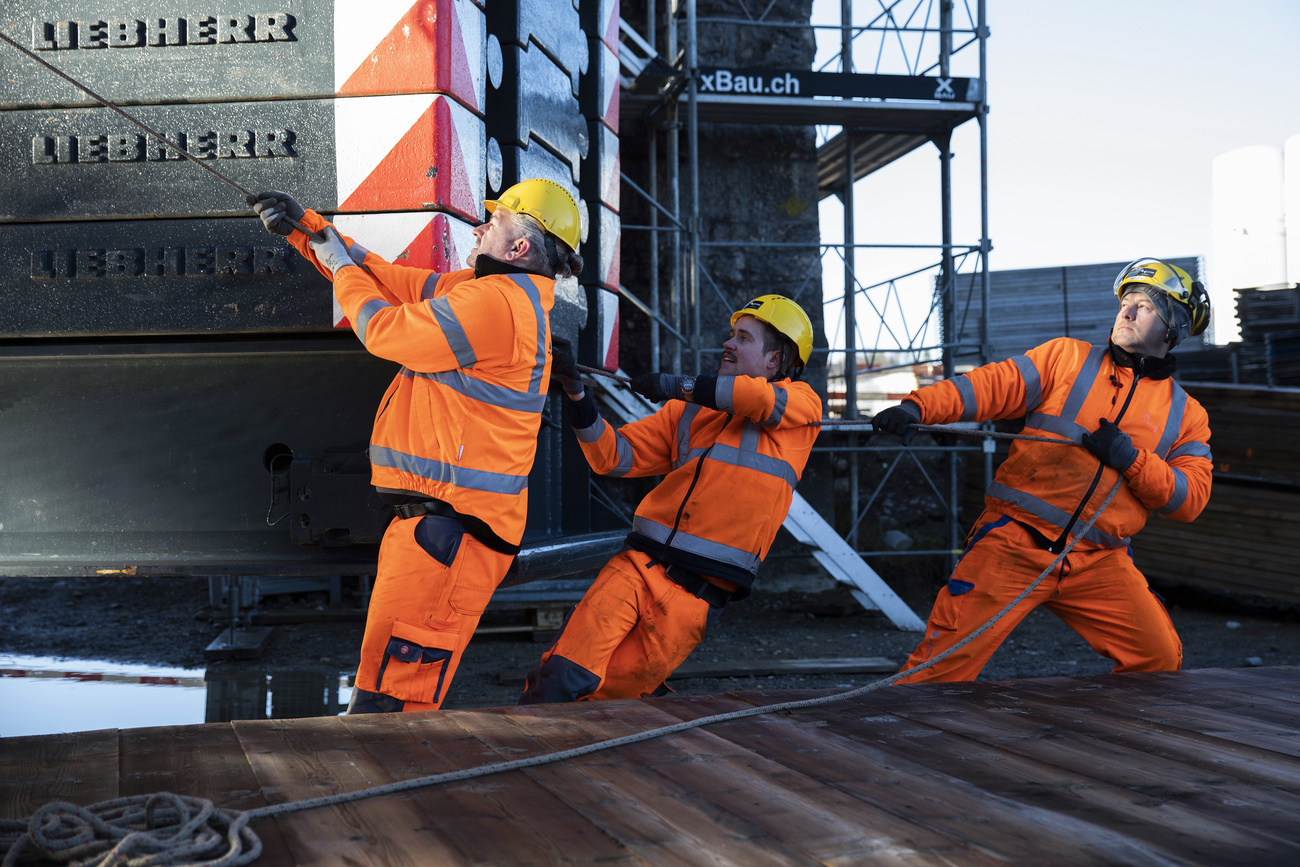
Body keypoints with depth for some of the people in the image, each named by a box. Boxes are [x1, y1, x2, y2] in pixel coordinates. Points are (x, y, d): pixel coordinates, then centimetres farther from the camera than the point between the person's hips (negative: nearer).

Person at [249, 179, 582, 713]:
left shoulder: (495, 302, -16)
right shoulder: (488, 293, 17)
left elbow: (384, 330, -9)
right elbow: (390, 279, 21)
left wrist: (340, 264, 9)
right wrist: (303, 226, 19)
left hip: (449, 529, -11)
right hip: (433, 517, 11)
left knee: (388, 699, -13)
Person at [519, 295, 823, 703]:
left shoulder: (801, 403, 8)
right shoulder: (691, 412, 19)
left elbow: (766, 400, -17)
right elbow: (613, 455, 16)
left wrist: (680, 386, -9)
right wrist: (577, 395, 1)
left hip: (697, 594, -3)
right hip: (640, 565, 3)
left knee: (611, 691, 2)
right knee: (565, 677, -14)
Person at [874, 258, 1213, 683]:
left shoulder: (1185, 415, 13)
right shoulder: (1067, 357, 8)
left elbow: (1191, 497, 3)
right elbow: (991, 384, -2)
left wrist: (1131, 459, -13)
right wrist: (918, 406, -18)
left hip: (1099, 563, 3)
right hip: (1017, 542, -3)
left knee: (1160, 659, -1)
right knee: (947, 658, -11)